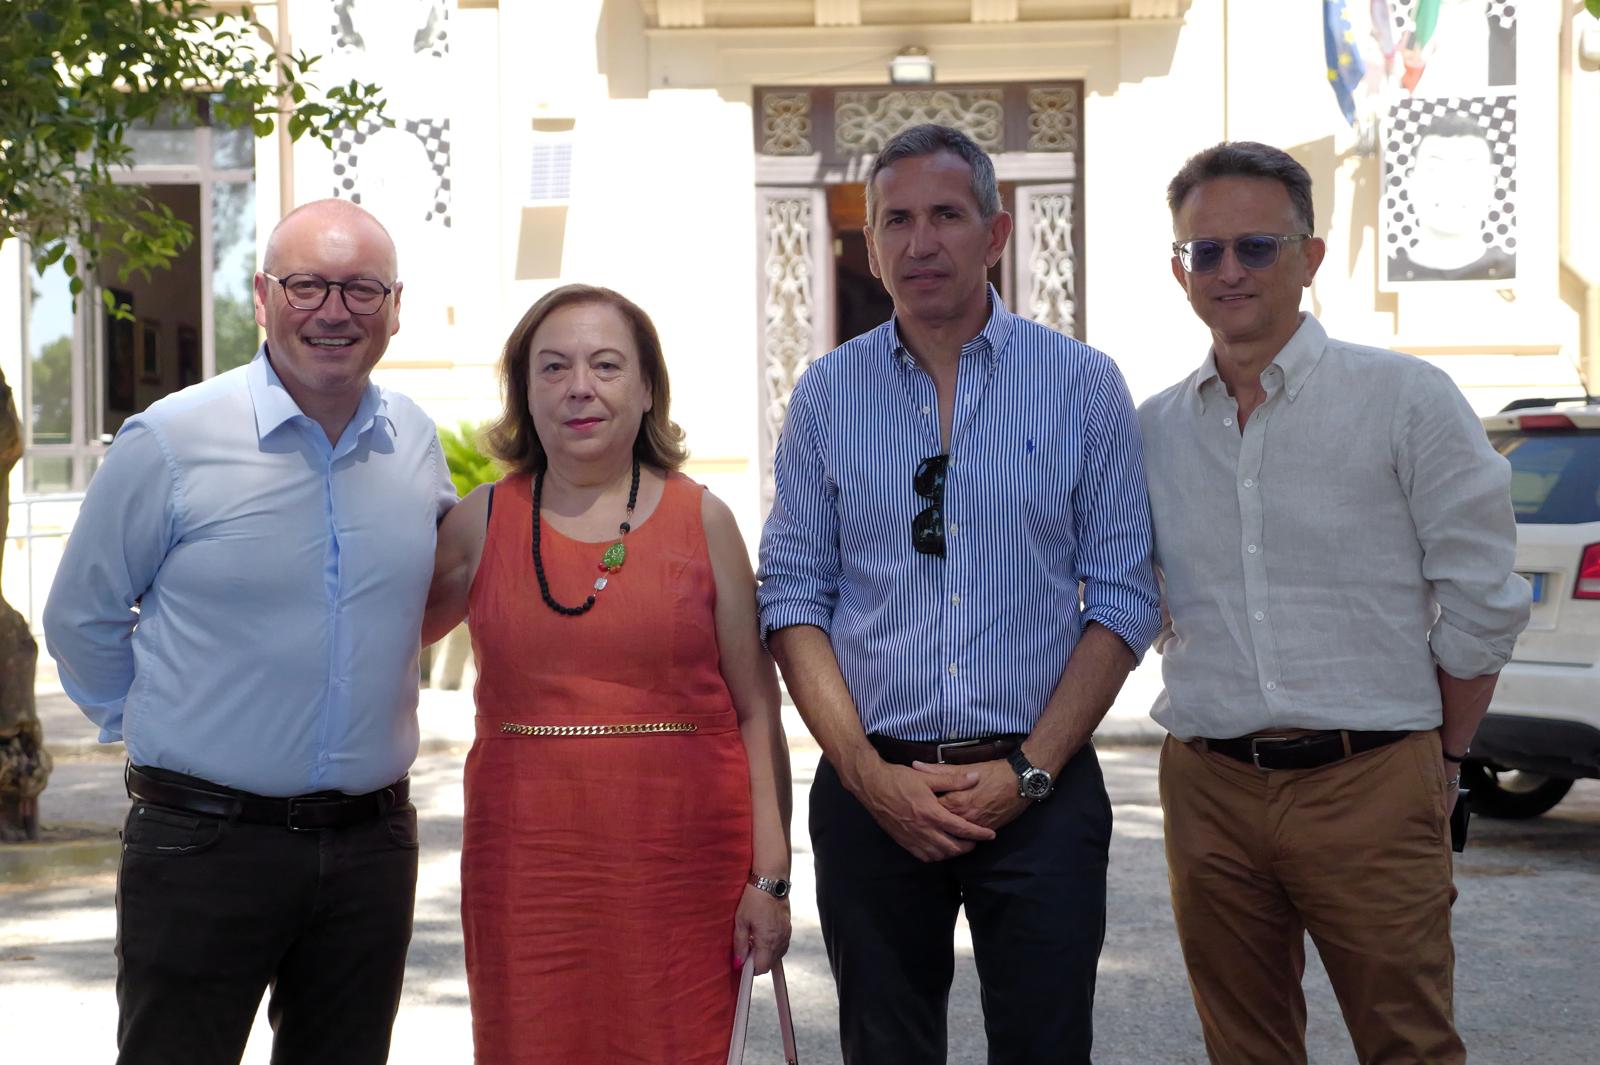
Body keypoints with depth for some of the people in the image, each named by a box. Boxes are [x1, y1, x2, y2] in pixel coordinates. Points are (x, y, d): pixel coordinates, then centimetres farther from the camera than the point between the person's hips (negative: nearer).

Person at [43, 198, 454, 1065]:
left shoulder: (415, 442, 5)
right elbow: (82, 621, 3)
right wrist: (158, 730, 8)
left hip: (372, 840, 4)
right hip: (204, 841, -4)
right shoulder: (170, 441, -8)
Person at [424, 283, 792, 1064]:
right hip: (527, 870, 1)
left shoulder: (701, 521, 4)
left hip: (684, 866, 0)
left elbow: (757, 712, 3)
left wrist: (771, 876, -3)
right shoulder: (482, 523, 6)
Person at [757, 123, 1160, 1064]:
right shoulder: (828, 394, 6)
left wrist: (1028, 771, -9)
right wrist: (867, 771, -8)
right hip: (870, 791, 1)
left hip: (1040, 792, -1)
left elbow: (1124, 597, -1)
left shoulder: (1083, 384, 1)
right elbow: (794, 596, 4)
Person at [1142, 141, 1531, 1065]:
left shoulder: (1407, 399, -3)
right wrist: (1218, 712, 13)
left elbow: (1480, 600, -1)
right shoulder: (1153, 430, 8)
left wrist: (1444, 759, 4)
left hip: (1369, 783, -4)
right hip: (1210, 787, 4)